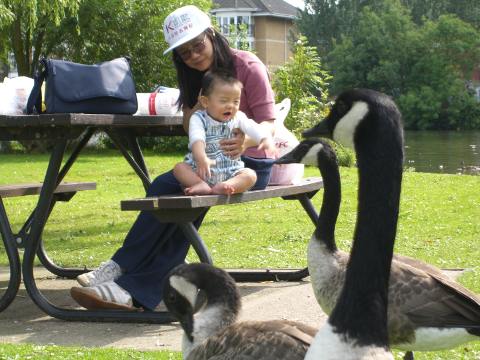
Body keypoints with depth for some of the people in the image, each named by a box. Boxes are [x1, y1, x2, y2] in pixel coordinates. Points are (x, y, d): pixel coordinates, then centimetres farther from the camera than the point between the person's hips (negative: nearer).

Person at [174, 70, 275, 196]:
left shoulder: (238, 118, 4)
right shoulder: (199, 119, -6)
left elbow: (254, 129, -12)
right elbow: (196, 139, -25)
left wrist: (267, 140, -35)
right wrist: (201, 158, -46)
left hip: (230, 172, 2)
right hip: (201, 170, -1)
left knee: (250, 175, -24)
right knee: (179, 168, -23)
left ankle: (223, 187, -46)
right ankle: (202, 185, -43)